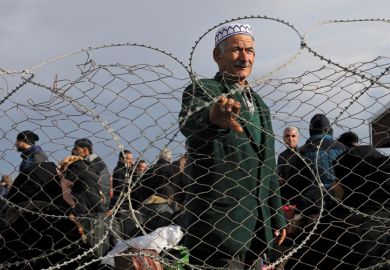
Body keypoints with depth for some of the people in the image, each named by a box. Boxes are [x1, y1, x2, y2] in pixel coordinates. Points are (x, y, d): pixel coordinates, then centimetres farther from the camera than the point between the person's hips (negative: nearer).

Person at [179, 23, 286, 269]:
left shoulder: (260, 106, 18)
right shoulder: (202, 90, -5)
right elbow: (190, 122, -29)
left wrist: (277, 217, 19)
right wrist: (213, 117, -52)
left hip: (257, 226, 7)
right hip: (217, 225, -7)